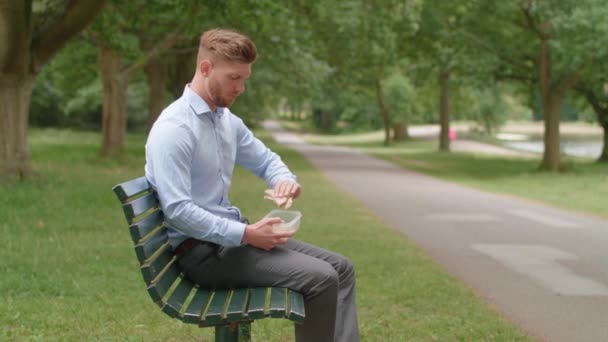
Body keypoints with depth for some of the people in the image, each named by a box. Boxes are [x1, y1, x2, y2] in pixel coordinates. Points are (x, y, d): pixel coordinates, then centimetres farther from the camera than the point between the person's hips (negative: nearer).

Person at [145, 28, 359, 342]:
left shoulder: (227, 120, 9)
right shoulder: (173, 128, -19)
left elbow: (265, 160, 23)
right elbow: (177, 210, -26)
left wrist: (286, 181, -1)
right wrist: (246, 234, -24)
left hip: (230, 233, 10)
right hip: (200, 249, -10)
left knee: (339, 268, 3)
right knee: (319, 278, -19)